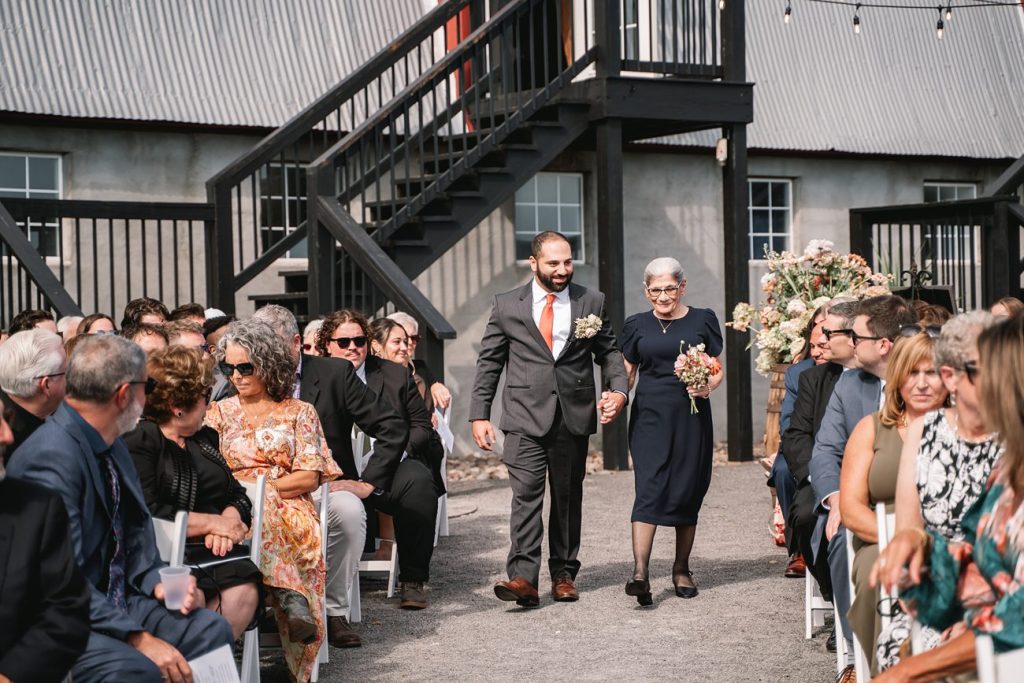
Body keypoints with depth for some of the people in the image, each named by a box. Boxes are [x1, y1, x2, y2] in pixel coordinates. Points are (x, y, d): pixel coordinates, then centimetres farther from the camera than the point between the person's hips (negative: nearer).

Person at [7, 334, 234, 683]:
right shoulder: (53, 457, -22)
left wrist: (155, 580, -1)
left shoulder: (111, 444, 6)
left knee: (212, 629, -6)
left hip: (115, 600, 9)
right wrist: (137, 638, -26)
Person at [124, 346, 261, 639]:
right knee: (194, 594, -35)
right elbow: (145, 514, -15)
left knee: (243, 588, -25)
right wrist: (214, 522, -8)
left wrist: (230, 521, -5)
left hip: (210, 552, 6)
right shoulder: (137, 442, -3)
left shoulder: (204, 439, 22)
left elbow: (238, 495, 19)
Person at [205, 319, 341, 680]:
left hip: (290, 503, 0)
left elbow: (309, 475, 4)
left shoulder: (299, 412, 16)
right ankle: (291, 596, -44)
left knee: (301, 525, -41)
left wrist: (262, 488, -8)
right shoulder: (220, 412, 22)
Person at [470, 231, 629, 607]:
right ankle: (523, 578, -18)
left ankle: (564, 574, 20)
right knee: (526, 494, -13)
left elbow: (609, 352, 11)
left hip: (574, 416, 2)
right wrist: (479, 414, 0)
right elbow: (489, 362, 6)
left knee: (568, 498, 9)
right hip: (526, 417, -2)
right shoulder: (507, 305, 4)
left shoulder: (591, 302, 6)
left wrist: (619, 390, -8)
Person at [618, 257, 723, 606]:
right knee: (649, 489, -13)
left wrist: (708, 387, -14)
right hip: (649, 417, 0)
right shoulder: (637, 325, 9)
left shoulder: (703, 320, 6)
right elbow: (627, 374, 11)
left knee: (687, 492, 5)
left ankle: (681, 570, 19)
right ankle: (640, 572, -21)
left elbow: (718, 370, 8)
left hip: (691, 418, 0)